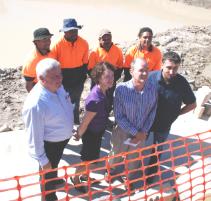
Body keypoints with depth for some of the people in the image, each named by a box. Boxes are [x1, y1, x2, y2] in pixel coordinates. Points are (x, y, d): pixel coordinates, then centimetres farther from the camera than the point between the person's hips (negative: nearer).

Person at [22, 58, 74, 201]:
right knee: (48, 171, 22)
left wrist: (70, 129, 16)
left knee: (56, 164, 35)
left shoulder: (57, 86, -17)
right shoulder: (36, 104, -39)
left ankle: (55, 180, 67)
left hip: (62, 138, 7)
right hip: (49, 145, -7)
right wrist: (42, 160, -16)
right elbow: (35, 136, -28)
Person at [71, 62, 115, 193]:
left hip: (98, 131, 8)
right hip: (91, 134, -8)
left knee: (92, 157, 29)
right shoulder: (96, 100, -39)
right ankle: (75, 178, 44)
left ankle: (84, 176, 54)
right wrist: (79, 135, -7)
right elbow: (85, 122, -26)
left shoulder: (102, 91, -11)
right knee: (87, 159, 16)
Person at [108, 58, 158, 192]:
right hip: (123, 131, -2)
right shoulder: (121, 89, -26)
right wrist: (135, 132, -18)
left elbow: (152, 112, -5)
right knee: (116, 155, 24)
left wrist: (144, 132, -11)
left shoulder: (152, 89, -18)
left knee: (134, 158, 24)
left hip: (142, 133, 2)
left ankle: (131, 179, 53)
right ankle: (112, 171, 57)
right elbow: (119, 116, -20)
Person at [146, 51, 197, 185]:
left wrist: (176, 113, -8)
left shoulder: (182, 83, -21)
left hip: (164, 124, 1)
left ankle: (150, 174, 47)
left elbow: (192, 104, -5)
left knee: (157, 151, 22)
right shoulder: (151, 77, -25)